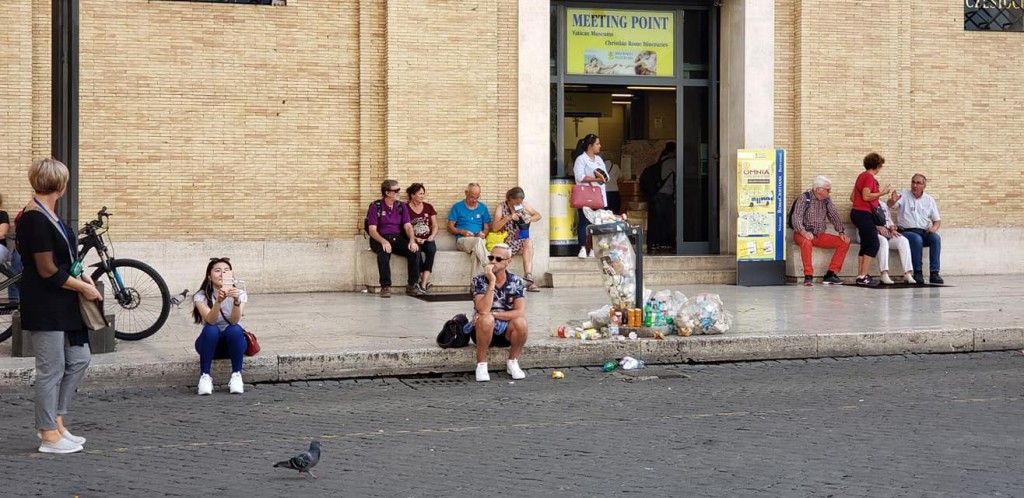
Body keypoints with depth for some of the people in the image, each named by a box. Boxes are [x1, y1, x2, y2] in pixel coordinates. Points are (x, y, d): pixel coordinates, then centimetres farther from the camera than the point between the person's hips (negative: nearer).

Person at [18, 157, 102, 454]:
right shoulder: (35, 219, -18)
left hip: (62, 305, 10)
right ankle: (50, 436, 9)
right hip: (44, 307, -10)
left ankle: (55, 421, 23)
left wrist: (80, 276, 5)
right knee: (52, 370, -1)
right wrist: (84, 287, -11)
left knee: (79, 360, 14)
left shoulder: (46, 216, 12)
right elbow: (48, 271, -20)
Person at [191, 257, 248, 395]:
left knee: (234, 329, -33)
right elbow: (210, 320, -30)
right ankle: (205, 376, -23)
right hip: (211, 342, -1)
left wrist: (236, 301, -46)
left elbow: (234, 320, -27)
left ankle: (236, 375, -20)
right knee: (211, 330, -34)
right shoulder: (201, 296, -12)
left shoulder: (240, 294, -10)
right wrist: (218, 301, -48)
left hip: (233, 342, 1)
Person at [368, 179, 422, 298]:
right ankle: (385, 287, -32)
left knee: (414, 250, -25)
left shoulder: (402, 206, 11)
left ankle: (412, 285, -17)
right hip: (380, 239, -4)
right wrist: (383, 241, -29)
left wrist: (412, 240, -19)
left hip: (398, 238, 4)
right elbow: (372, 230, -9)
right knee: (384, 252, -38)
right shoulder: (375, 206, -2)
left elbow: (408, 226, 3)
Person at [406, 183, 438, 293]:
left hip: (427, 240, 3)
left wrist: (431, 237, -4)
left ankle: (423, 284, -37)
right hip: (413, 240, -3)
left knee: (431, 249, -32)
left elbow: (435, 226, 14)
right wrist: (415, 239, -16)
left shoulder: (428, 207, 15)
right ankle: (425, 281, -29)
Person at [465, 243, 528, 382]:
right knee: (486, 320, -35)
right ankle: (481, 365, -17)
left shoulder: (516, 282, -4)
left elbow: (520, 312, -16)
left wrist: (493, 314, -23)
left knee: (520, 322, -30)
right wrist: (492, 282, -28)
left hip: (506, 331, 2)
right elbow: (483, 310, -25)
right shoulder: (480, 280, -10)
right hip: (484, 330, -2)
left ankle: (512, 362, -5)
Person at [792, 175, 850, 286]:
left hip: (820, 235, 6)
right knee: (806, 242, -40)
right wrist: (804, 232, -36)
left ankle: (830, 274, -10)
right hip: (803, 235, -6)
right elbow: (796, 218, -20)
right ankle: (808, 276, -32)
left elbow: (834, 216, 5)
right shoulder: (804, 198, -11)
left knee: (844, 242, -10)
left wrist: (841, 232, -10)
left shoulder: (827, 199, 7)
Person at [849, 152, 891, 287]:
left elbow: (852, 197, 21)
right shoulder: (869, 177, -11)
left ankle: (860, 276, 10)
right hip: (864, 214, -10)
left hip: (857, 212, 10)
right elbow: (866, 196, -21)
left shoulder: (862, 176, 17)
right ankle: (863, 276, -13)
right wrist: (882, 193, -13)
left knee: (865, 245, 12)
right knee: (874, 244, -9)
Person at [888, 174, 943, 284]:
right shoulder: (903, 194, 4)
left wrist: (934, 227, -10)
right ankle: (918, 273, -26)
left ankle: (934, 273, -28)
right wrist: (893, 200, -41)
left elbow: (937, 220, 15)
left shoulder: (929, 200, 13)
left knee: (936, 237, -28)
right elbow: (889, 204, -15)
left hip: (924, 233, 3)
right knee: (917, 239, -35)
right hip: (907, 232, -3)